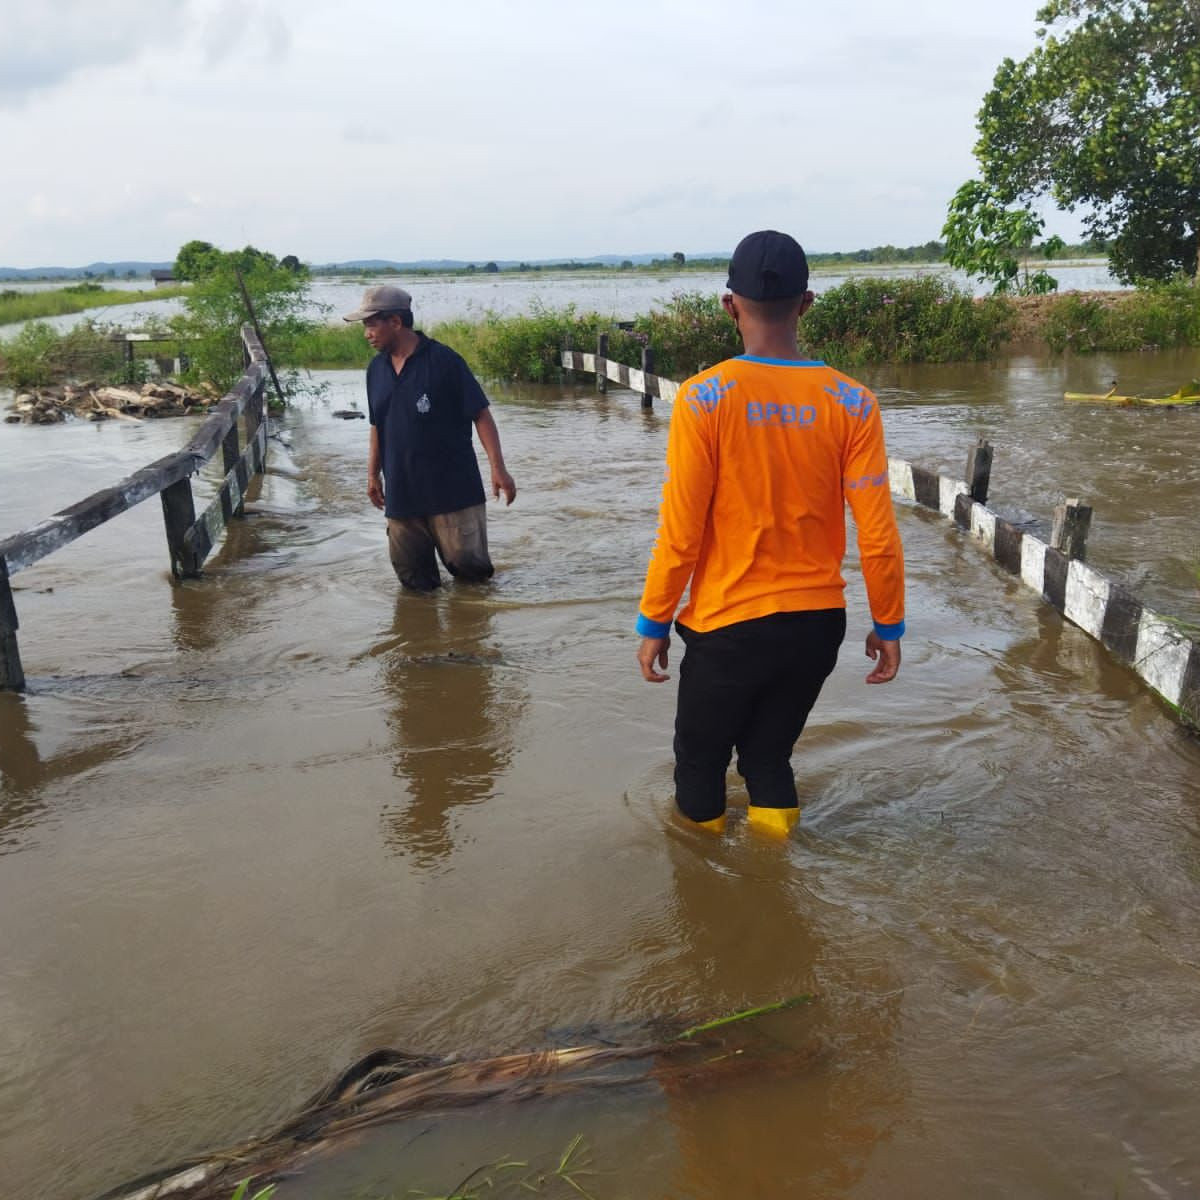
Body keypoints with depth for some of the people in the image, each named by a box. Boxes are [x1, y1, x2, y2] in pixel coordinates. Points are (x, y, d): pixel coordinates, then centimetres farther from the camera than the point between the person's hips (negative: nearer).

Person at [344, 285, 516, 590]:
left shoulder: (443, 361, -11)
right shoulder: (377, 369, 8)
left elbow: (481, 415, -10)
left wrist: (498, 468, -16)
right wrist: (373, 474, 20)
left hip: (452, 488, -5)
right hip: (400, 493, 6)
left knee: (468, 564, -1)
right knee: (411, 574, 9)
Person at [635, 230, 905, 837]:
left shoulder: (705, 398, -15)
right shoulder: (851, 402, -7)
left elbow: (680, 532, -14)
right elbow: (878, 535, -7)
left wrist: (653, 623, -1)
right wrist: (888, 625, 7)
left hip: (728, 627, -3)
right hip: (818, 624, 3)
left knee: (700, 762, 21)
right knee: (768, 755, 24)